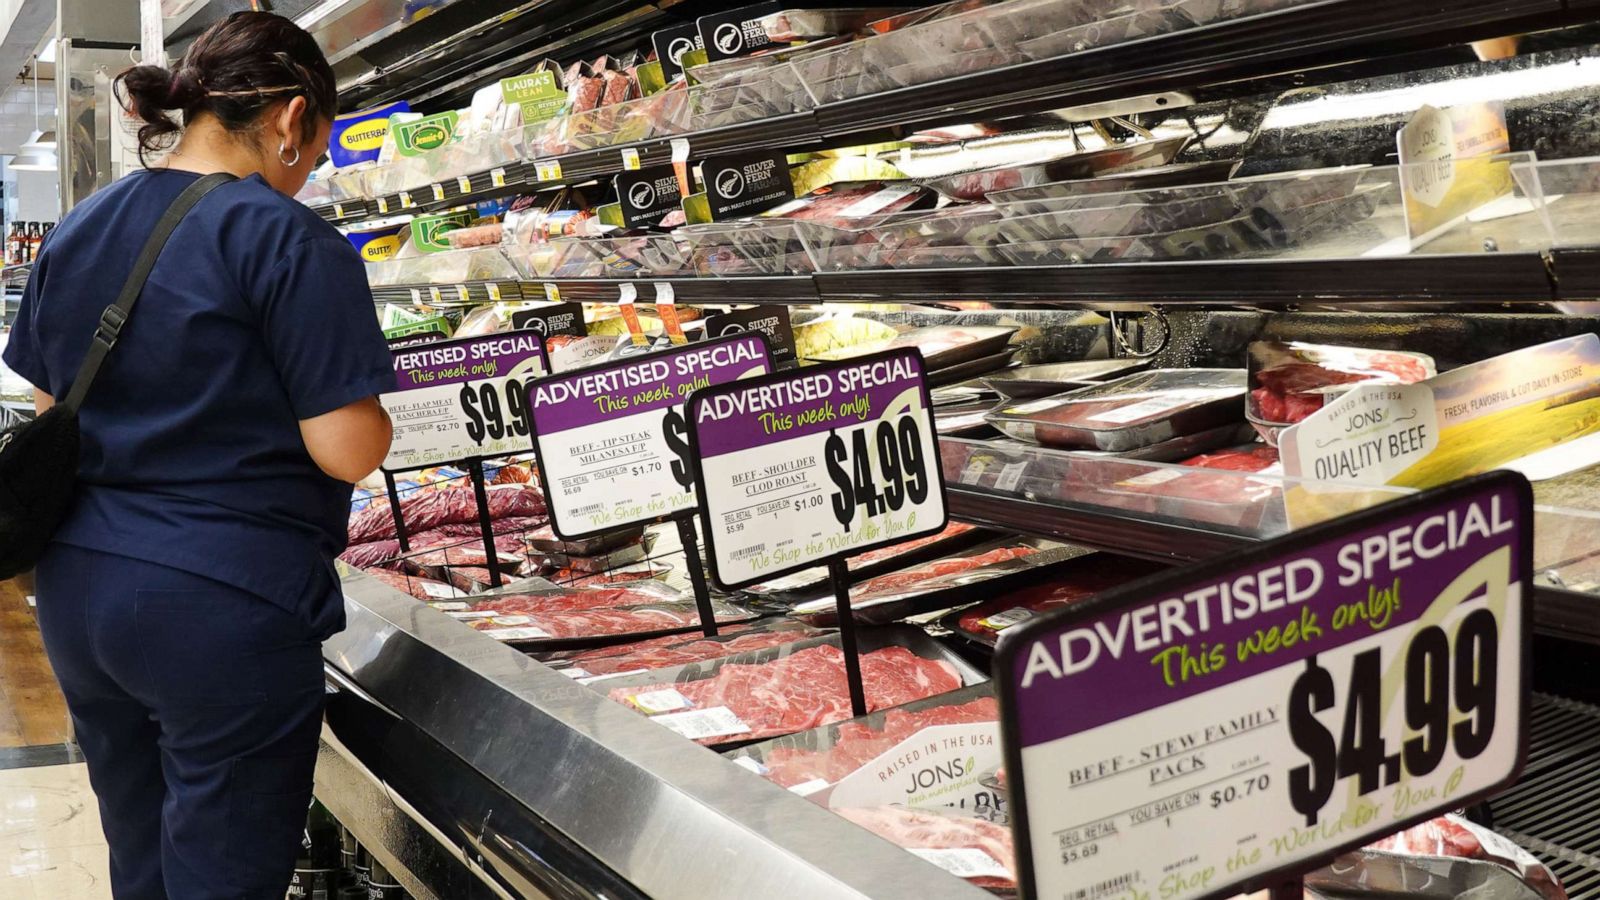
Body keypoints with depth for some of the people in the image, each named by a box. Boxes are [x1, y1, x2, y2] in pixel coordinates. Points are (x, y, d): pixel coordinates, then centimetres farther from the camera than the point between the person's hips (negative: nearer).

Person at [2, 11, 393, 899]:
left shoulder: (75, 233, 9)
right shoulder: (290, 242, -13)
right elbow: (347, 452, -16)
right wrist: (364, 394, 4)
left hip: (78, 594, 8)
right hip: (222, 607, -7)